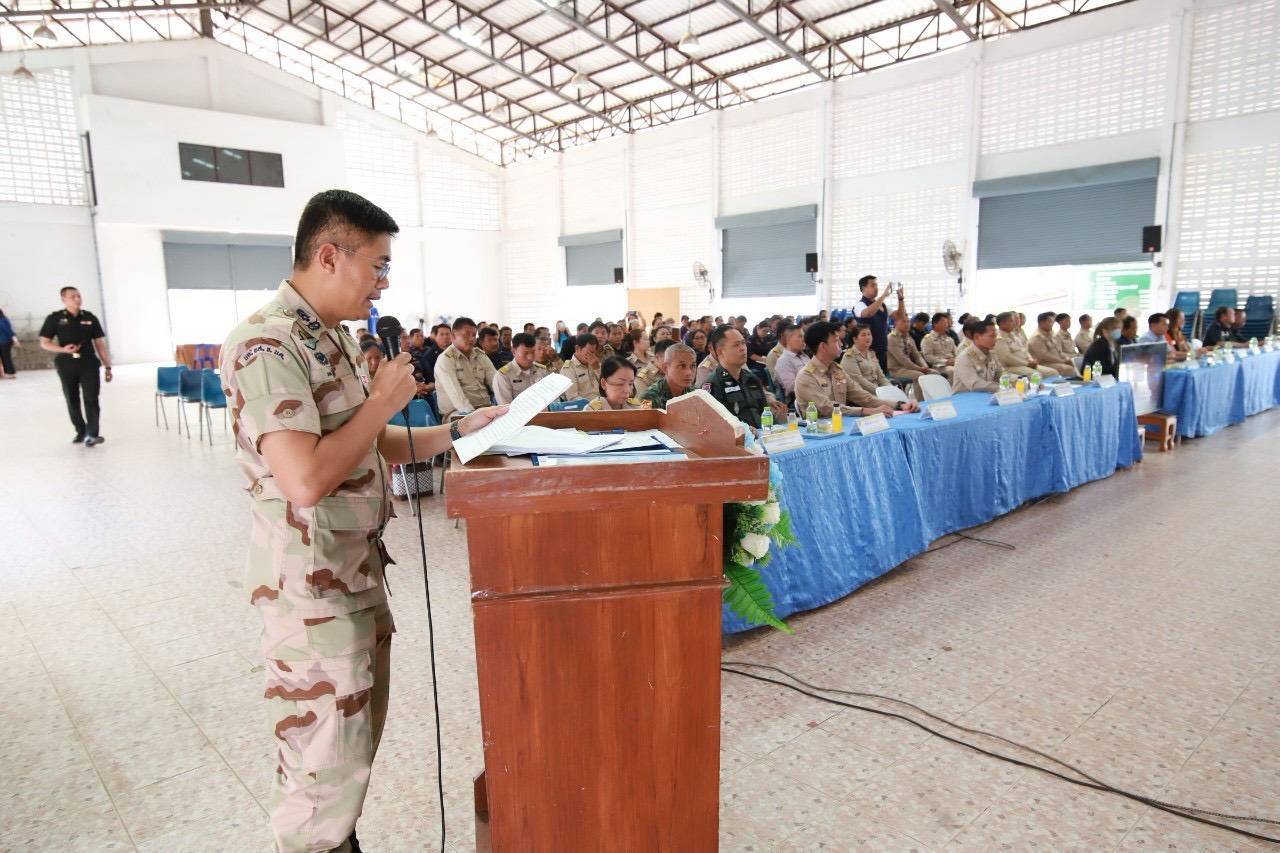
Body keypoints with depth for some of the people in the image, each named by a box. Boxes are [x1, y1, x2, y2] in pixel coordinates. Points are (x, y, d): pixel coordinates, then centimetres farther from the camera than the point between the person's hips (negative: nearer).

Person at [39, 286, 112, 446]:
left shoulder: (90, 318, 6)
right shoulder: (55, 318, 2)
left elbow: (100, 344, 8)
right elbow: (44, 343, 4)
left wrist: (107, 367, 6)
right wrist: (63, 349, -16)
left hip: (89, 363, 0)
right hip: (66, 365, 0)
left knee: (91, 398, -11)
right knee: (72, 400, 9)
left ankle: (91, 434, -13)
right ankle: (81, 432, 24)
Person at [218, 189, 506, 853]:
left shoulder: (332, 338, 11)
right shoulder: (267, 344, -20)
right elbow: (307, 478, -29)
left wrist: (457, 431, 5)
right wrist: (384, 399, -18)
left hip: (357, 569, 10)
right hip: (311, 584, -10)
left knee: (360, 730, 22)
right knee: (328, 759, 4)